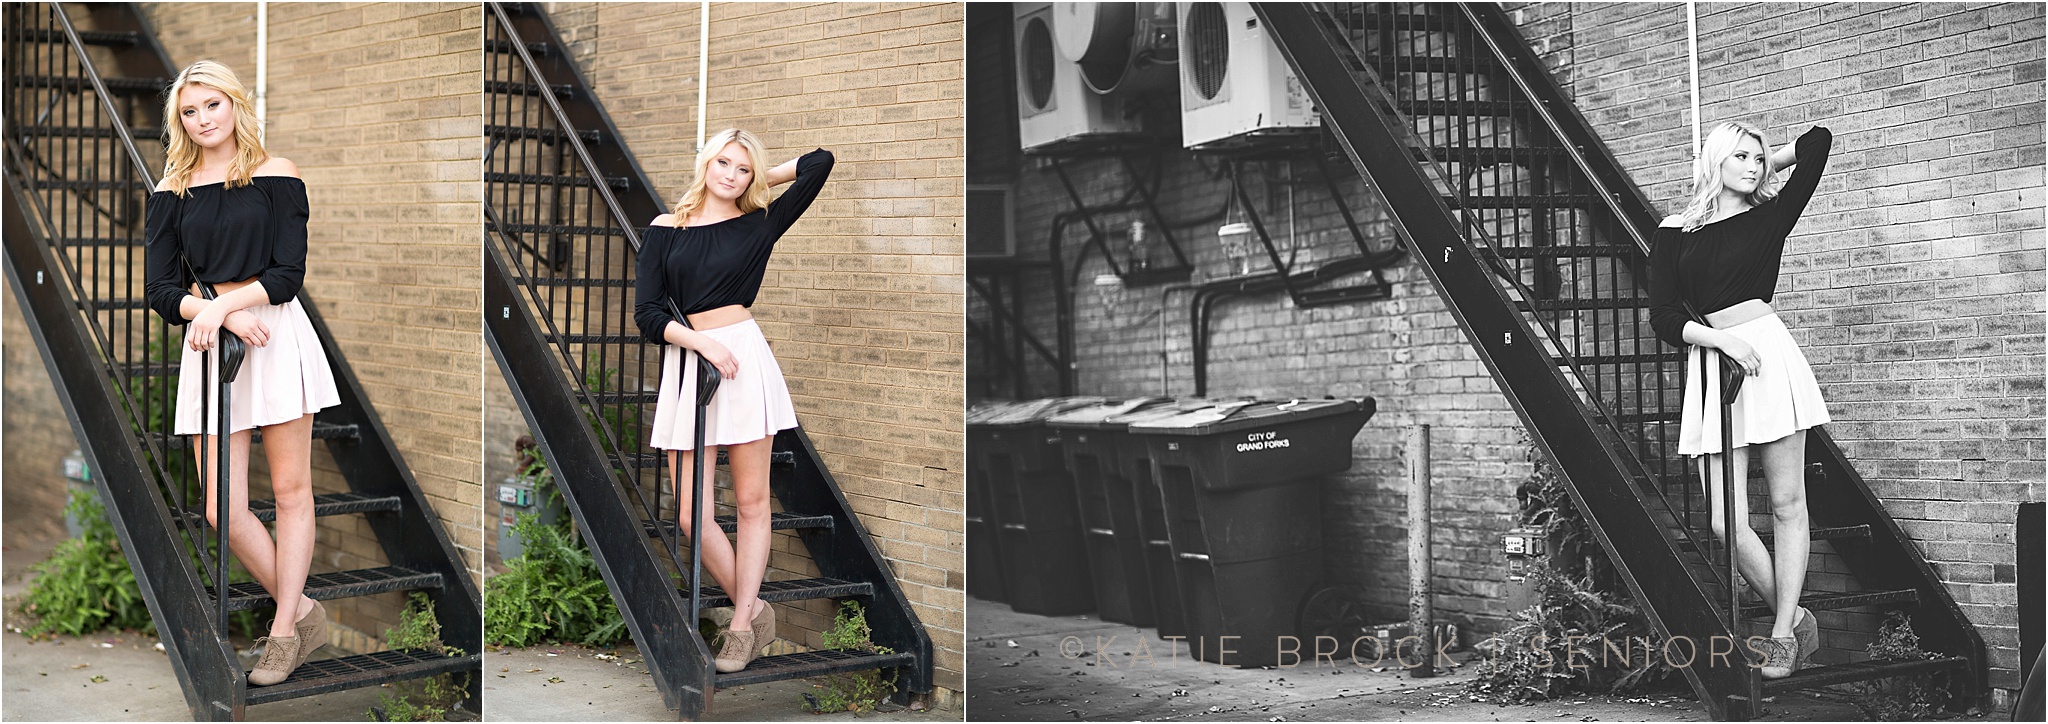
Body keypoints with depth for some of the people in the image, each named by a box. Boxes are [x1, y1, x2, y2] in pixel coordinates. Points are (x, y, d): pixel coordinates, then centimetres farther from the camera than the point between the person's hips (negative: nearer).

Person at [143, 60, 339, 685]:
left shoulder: (276, 176, 3)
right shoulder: (170, 193, 11)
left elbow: (288, 274, -3)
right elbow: (159, 289, 4)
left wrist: (222, 301, -15)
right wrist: (217, 313, -13)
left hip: (277, 336, -2)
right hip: (207, 346, 3)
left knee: (291, 489, 1)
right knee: (222, 510, -3)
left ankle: (284, 631, 11)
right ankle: (303, 612, 15)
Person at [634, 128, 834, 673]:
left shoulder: (760, 225, 7)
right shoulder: (664, 231, 9)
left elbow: (820, 163, 5)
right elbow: (647, 315, 2)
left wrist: (758, 179, 14)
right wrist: (702, 342, -12)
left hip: (745, 358, -1)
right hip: (686, 363, 1)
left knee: (751, 500, 2)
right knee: (691, 515, -2)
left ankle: (742, 626, 14)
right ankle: (756, 611, 16)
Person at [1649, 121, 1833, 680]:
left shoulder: (1769, 217, 10)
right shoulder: (1674, 235, 11)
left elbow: (1818, 142, 7)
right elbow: (1663, 318, 2)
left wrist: (1769, 166, 21)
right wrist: (1722, 338, -11)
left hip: (1768, 355, -1)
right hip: (1708, 367, 1)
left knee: (1786, 503, 0)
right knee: (1725, 523, -4)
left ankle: (1783, 632, 9)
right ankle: (1795, 619, 15)